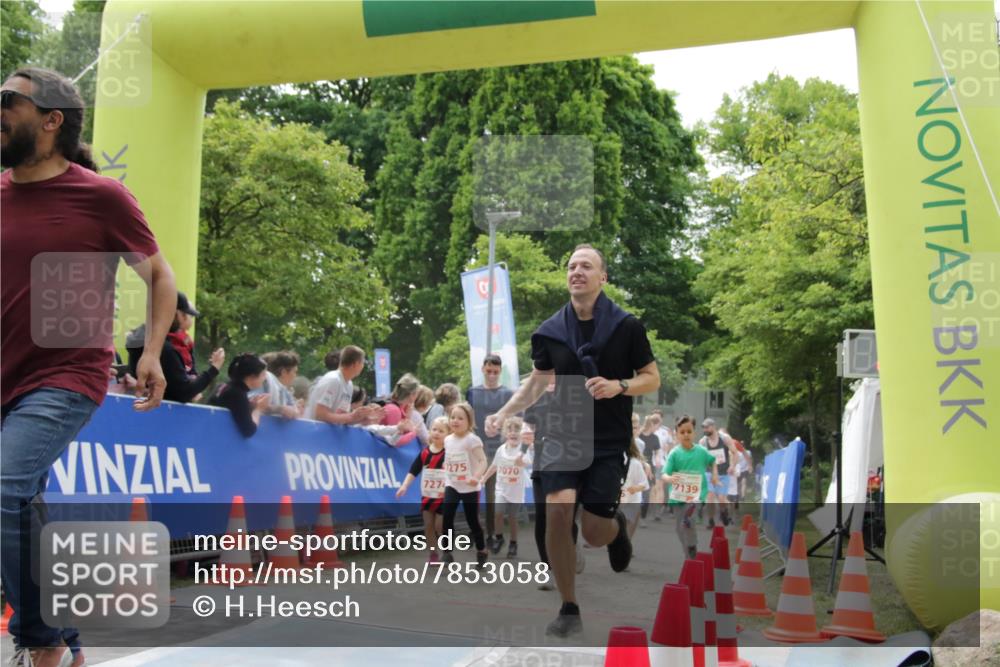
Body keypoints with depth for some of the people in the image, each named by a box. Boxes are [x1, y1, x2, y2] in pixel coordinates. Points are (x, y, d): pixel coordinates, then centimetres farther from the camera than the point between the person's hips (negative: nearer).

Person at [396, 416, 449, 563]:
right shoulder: (424, 452, 2)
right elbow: (413, 470, 3)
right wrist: (404, 485, -6)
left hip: (443, 496, -5)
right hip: (427, 495, 5)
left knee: (440, 526, -2)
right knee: (428, 525, 7)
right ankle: (432, 554, 18)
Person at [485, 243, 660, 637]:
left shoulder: (626, 326, -4)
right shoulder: (551, 331, 3)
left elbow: (652, 379, 2)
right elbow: (537, 382, 15)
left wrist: (618, 386, -18)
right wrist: (503, 414, 2)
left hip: (609, 441, -2)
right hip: (563, 434, 2)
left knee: (594, 533, -4)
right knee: (557, 512, -17)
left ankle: (617, 526, 37)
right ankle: (569, 610, 1)